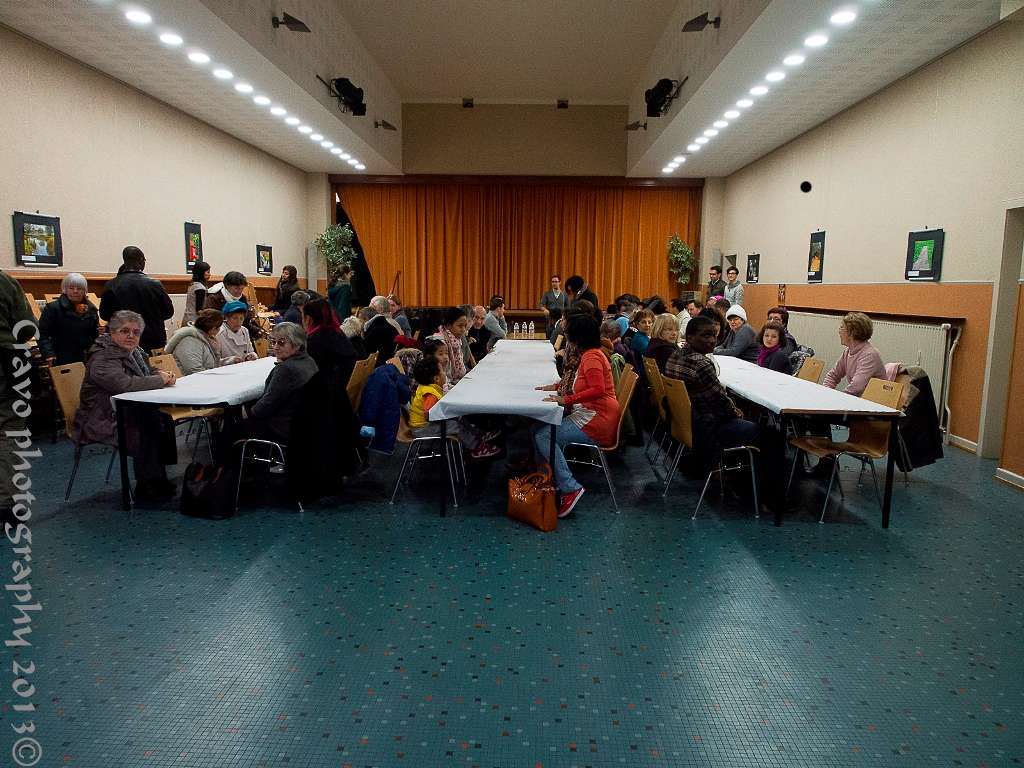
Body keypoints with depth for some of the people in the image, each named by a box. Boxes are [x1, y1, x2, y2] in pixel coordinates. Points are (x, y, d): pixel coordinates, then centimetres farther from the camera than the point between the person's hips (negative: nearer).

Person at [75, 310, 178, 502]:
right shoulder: (103, 358, -19)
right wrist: (160, 380, -25)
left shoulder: (134, 351, 10)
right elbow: (123, 383, -36)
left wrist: (162, 375, 0)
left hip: (128, 412, 9)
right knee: (148, 428, -26)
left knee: (164, 419, -10)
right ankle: (146, 488, -15)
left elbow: (149, 371, 26)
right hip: (103, 421, -9)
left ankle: (158, 478, -3)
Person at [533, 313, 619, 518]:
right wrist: (556, 386, 18)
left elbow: (598, 390, -27)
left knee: (542, 436, -16)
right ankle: (554, 481, 3)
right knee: (545, 429, 6)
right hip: (591, 415, 10)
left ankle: (570, 488, -16)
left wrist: (566, 399, -26)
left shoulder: (592, 357, -14)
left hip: (596, 422, -10)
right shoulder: (590, 354, 17)